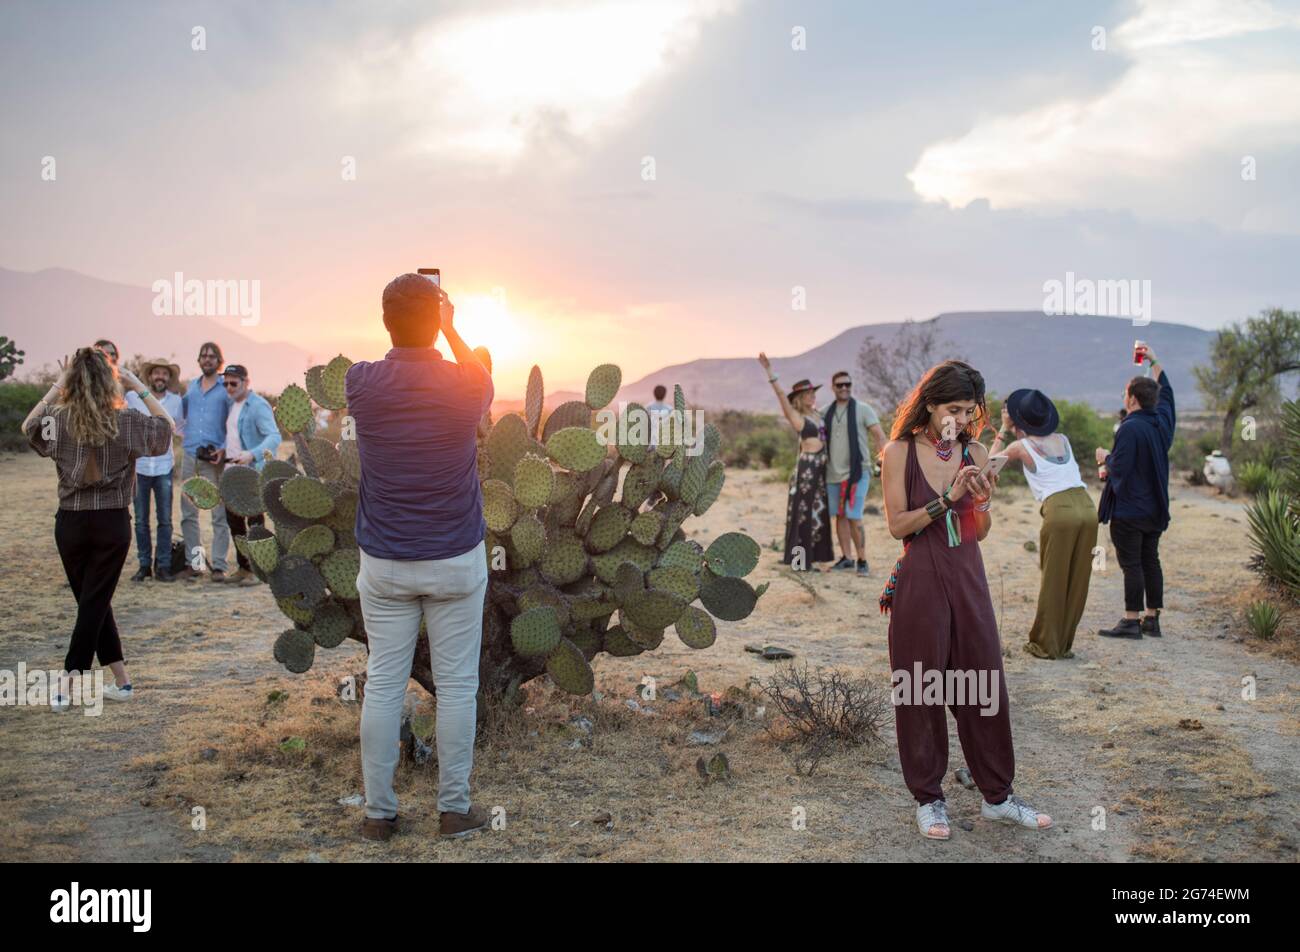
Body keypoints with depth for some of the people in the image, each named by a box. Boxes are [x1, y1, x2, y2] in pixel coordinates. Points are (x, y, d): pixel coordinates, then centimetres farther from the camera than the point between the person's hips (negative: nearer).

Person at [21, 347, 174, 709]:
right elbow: (166, 425, 10)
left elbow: (28, 425, 18)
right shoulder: (125, 422, -9)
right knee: (95, 603, 6)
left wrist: (56, 386, 14)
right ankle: (66, 686, 4)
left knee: (92, 602, 15)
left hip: (71, 523, 2)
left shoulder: (59, 420, -6)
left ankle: (122, 681, 14)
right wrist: (140, 388, 10)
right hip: (112, 523, -2)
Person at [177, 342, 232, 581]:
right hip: (190, 454, 5)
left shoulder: (226, 388, 2)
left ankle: (219, 566, -2)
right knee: (188, 513, 6)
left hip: (214, 458, -5)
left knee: (219, 514, -5)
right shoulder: (190, 386, 17)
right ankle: (192, 563, 13)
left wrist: (224, 449, -12)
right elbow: (181, 416, 24)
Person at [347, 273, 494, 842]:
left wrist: (406, 325, 31)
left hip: (384, 564, 1)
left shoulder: (361, 384, -9)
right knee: (456, 686, 8)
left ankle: (379, 813, 16)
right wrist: (451, 329, 28)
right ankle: (454, 809, 16)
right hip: (457, 561, -1)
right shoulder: (464, 386, -11)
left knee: (383, 686, 8)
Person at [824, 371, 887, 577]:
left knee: (854, 517, -9)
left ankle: (862, 560, 1)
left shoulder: (863, 409, -2)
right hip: (833, 473, 5)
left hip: (856, 472, -5)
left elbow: (879, 436, -9)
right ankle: (846, 558, 18)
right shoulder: (827, 412, 11)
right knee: (840, 516, 8)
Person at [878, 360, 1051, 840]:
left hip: (968, 578, 4)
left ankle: (997, 795, 23)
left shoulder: (975, 452, 6)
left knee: (986, 684, 8)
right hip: (921, 580, -4)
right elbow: (897, 524, -9)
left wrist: (982, 502, -12)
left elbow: (980, 532, 8)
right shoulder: (900, 452, -5)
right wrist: (947, 499, -18)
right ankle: (928, 798, 19)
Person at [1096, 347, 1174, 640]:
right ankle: (1152, 619, 17)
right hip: (1155, 508, 8)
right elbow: (1166, 392, 27)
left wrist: (1105, 457, -1)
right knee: (1150, 561, 12)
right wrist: (1155, 362, 35)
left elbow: (1119, 469, -22)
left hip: (1128, 509, -8)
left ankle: (1131, 621, -3)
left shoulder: (1130, 429, -20)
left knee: (1131, 564, -5)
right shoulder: (1162, 421, 6)